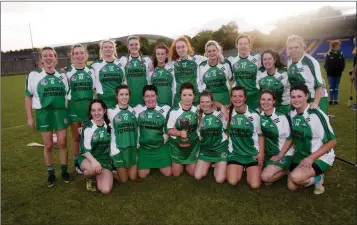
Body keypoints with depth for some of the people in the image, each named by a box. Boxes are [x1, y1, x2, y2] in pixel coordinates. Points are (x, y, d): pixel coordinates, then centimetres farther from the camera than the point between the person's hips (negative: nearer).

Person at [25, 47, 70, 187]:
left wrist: (69, 113, 7)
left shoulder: (62, 76, 6)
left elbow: (67, 95, 13)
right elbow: (28, 97, 2)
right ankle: (51, 174, 21)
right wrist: (29, 117, -2)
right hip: (43, 113, -1)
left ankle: (64, 171, 20)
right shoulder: (33, 75, -2)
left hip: (60, 112, 2)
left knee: (62, 143, 4)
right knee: (48, 145, 5)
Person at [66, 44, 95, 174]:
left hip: (89, 106, 2)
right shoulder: (68, 72, -1)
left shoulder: (91, 70, 5)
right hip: (74, 107, -1)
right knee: (76, 137, 8)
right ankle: (77, 163, 23)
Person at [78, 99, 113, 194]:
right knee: (93, 169, -40)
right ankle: (89, 177, -1)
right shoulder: (88, 127, -10)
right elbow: (85, 150, -15)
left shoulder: (108, 125, 2)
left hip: (104, 159, 3)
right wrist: (93, 161, -33)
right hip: (88, 158, -3)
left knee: (105, 190, -17)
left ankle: (96, 176, 17)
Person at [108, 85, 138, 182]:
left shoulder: (134, 111, 3)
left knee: (133, 177, 9)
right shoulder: (111, 112, -8)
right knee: (123, 179, 5)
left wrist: (137, 144, 6)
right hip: (118, 148, -3)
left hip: (133, 148, 3)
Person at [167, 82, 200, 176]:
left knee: (192, 172, 11)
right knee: (176, 173, 10)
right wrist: (180, 133, -31)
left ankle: (188, 163, 43)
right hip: (177, 144, -2)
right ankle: (180, 163, 43)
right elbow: (169, 130, -13)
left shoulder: (197, 110, -10)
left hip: (193, 144, 2)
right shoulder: (174, 111, -19)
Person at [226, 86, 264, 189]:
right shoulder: (228, 112, -3)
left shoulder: (254, 115, -8)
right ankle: (240, 169, 19)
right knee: (232, 182, -15)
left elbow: (260, 135, 1)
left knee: (255, 185, -12)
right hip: (234, 153, 1)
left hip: (253, 153, -1)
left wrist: (261, 154, -5)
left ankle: (249, 169, 22)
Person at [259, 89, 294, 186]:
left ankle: (286, 170, 7)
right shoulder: (259, 116, -4)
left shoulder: (282, 117, -18)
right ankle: (279, 169, 17)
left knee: (265, 177, -20)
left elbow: (289, 139, -12)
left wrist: (279, 156, -13)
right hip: (268, 154, 6)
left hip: (284, 154, -5)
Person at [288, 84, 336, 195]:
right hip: (301, 155, 6)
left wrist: (311, 158, -22)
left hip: (321, 157, -6)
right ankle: (310, 177, 25)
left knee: (296, 177, -28)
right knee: (292, 186, 0)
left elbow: (331, 141, -18)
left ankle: (318, 178, 3)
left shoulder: (316, 115, -23)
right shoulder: (292, 114, -2)